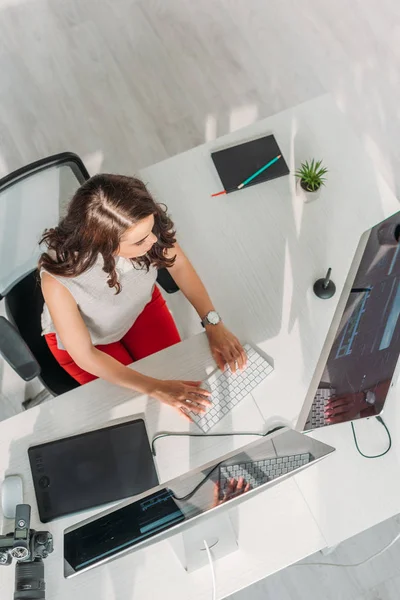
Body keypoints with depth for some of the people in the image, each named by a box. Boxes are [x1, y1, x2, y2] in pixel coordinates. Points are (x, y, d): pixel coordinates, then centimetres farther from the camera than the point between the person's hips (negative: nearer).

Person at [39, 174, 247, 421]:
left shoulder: (141, 223, -34)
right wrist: (155, 388, -31)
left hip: (141, 307, 3)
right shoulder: (59, 278, -41)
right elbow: (85, 357, -28)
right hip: (83, 337, -2)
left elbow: (180, 265, -15)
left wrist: (214, 324, -24)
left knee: (180, 374, 1)